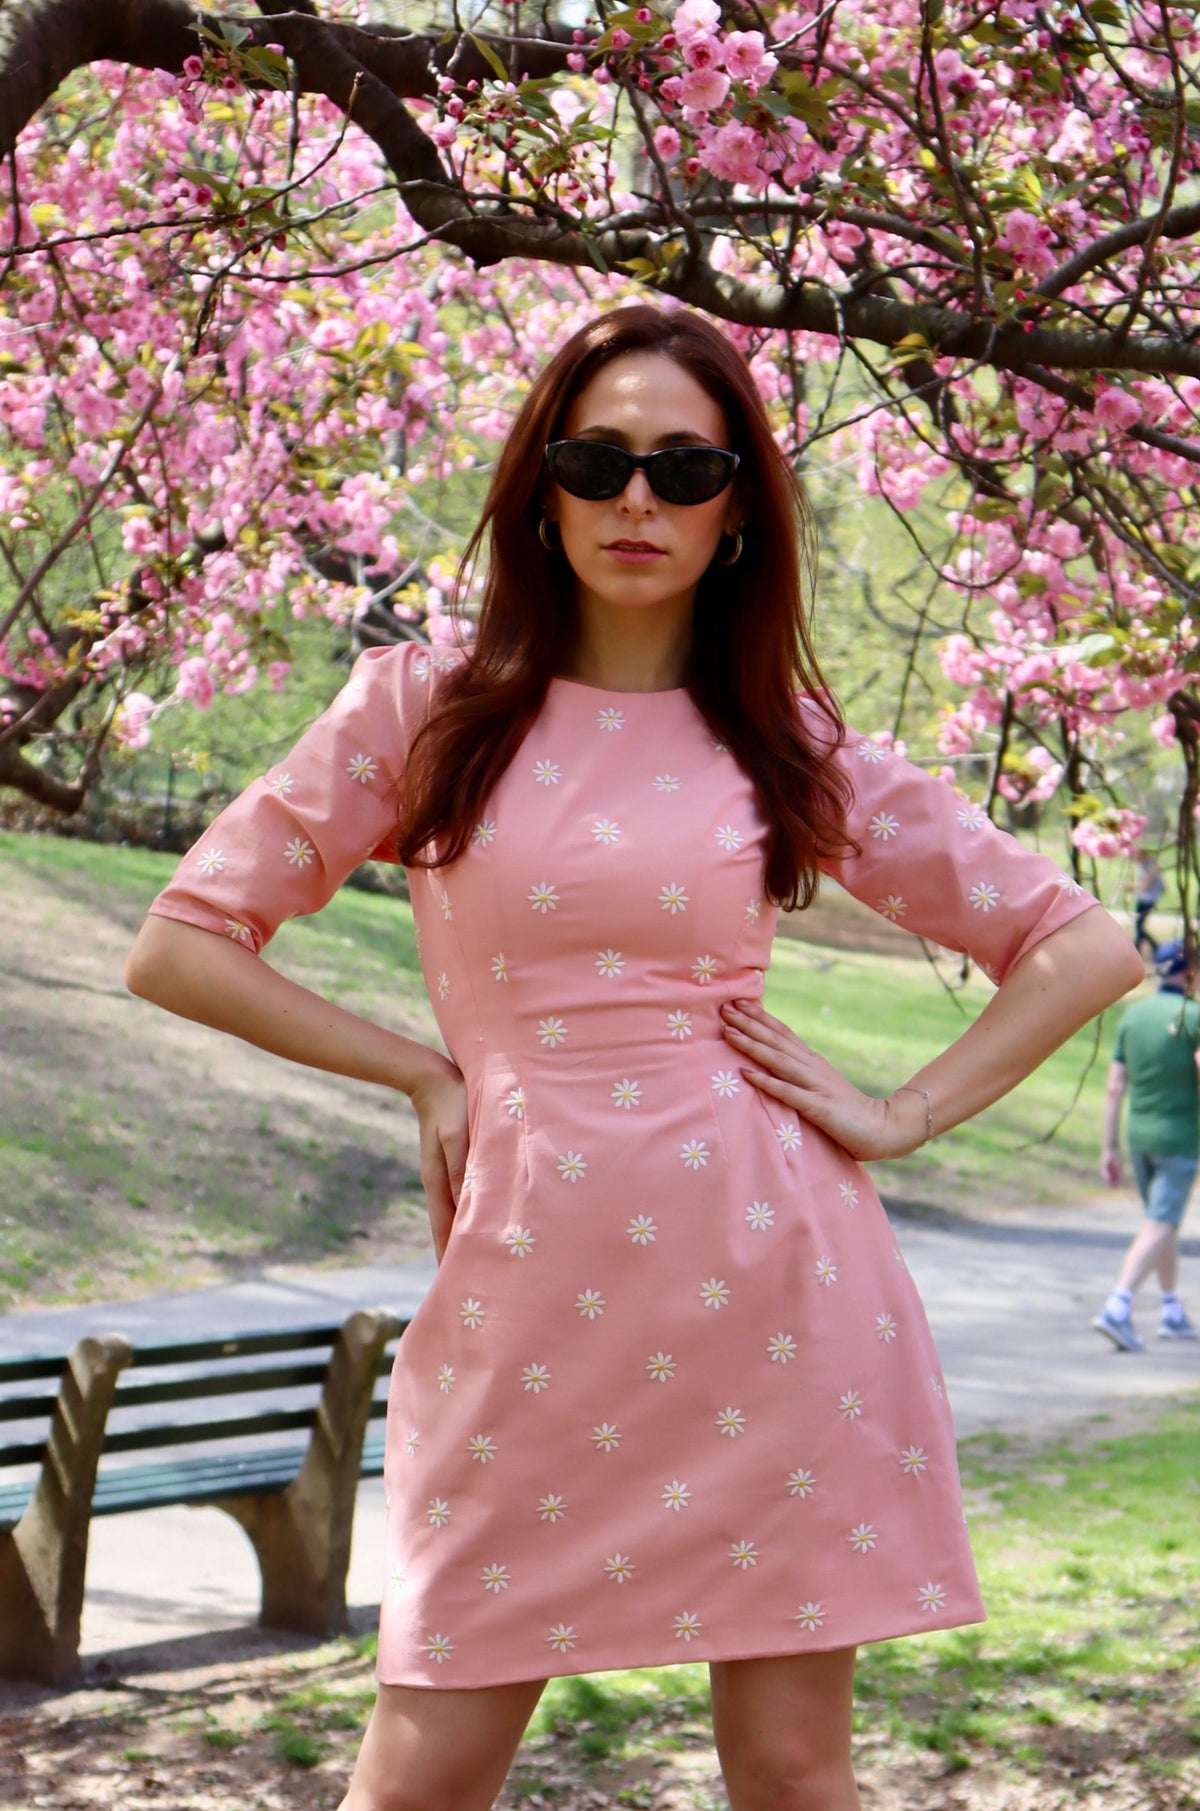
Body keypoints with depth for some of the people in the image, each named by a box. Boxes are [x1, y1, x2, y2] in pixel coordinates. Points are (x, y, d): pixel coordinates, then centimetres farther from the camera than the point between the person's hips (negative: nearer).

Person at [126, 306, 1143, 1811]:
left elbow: (1083, 949, 11)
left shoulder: (790, 743, 7)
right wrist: (425, 1073, 1)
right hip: (529, 1302, 0)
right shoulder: (422, 712, 5)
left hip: (770, 1287, 1)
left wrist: (905, 1116, 1)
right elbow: (177, 946, 5)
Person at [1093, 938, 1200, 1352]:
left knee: (1165, 1222, 20)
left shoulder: (1132, 1015, 6)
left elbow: (1115, 1087, 6)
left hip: (1138, 1134, 6)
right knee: (1159, 1227, -6)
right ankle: (1117, 1309, -19)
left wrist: (1110, 1147, 9)